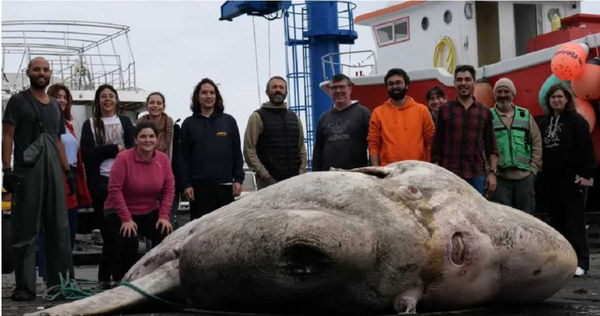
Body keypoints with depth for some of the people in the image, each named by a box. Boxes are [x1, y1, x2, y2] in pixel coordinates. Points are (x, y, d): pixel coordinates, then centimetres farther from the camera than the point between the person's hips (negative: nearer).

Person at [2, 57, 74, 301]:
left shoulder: (55, 106, 19)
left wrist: (68, 171, 15)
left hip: (53, 171, 6)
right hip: (27, 171, -6)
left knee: (59, 228, 5)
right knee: (26, 231, -3)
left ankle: (58, 283, 12)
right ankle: (25, 287, 1)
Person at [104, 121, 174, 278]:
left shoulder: (163, 159, -4)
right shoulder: (124, 158, -17)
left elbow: (169, 188, -1)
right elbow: (115, 189, -18)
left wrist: (164, 216, -10)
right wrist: (126, 219, -21)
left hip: (150, 212, 4)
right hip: (120, 212, -4)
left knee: (166, 235, -17)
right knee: (129, 241, -27)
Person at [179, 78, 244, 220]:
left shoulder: (229, 121, 9)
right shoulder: (189, 123, 7)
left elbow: (237, 152, 8)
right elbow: (183, 156, 4)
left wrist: (238, 179, 0)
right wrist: (186, 184, -3)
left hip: (224, 185, 1)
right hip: (199, 186, -1)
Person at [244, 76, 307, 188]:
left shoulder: (294, 117, 18)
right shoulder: (258, 117, 2)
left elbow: (302, 149, 19)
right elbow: (249, 150, -4)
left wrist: (301, 172, 6)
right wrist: (264, 174, -11)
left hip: (294, 180, 5)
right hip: (269, 181, -5)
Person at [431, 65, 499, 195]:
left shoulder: (485, 112, 10)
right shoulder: (444, 110, 6)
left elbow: (491, 147, 11)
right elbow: (436, 145, 5)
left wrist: (492, 172, 2)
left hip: (476, 176, 1)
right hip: (449, 174, -1)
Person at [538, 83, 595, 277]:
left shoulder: (576, 121, -4)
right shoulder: (544, 123, 14)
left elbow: (586, 149, -9)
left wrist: (586, 174, -15)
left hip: (572, 179, -6)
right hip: (550, 180, 6)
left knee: (575, 220, -6)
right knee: (556, 219, 8)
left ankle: (581, 262, -3)